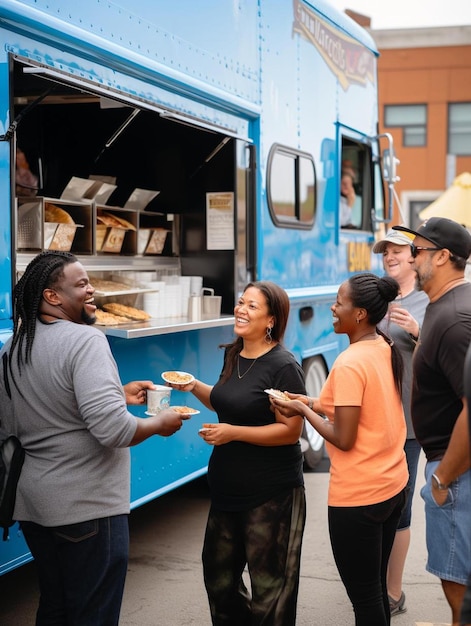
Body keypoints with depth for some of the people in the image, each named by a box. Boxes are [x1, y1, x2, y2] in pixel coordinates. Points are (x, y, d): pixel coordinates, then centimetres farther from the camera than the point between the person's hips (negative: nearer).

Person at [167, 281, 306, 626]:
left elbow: (291, 430, -20)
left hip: (271, 493, -8)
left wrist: (234, 433, -25)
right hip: (228, 488, 8)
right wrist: (195, 387, 3)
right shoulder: (233, 355, 6)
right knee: (219, 576, 19)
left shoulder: (283, 366, -17)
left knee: (268, 585, 8)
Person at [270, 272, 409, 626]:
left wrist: (305, 411, -7)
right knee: (377, 587, 20)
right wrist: (318, 404, 6)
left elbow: (343, 439, -21)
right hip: (393, 485, 9)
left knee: (363, 596, 4)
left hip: (359, 496, -9)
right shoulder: (387, 350, 4)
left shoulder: (350, 364, -21)